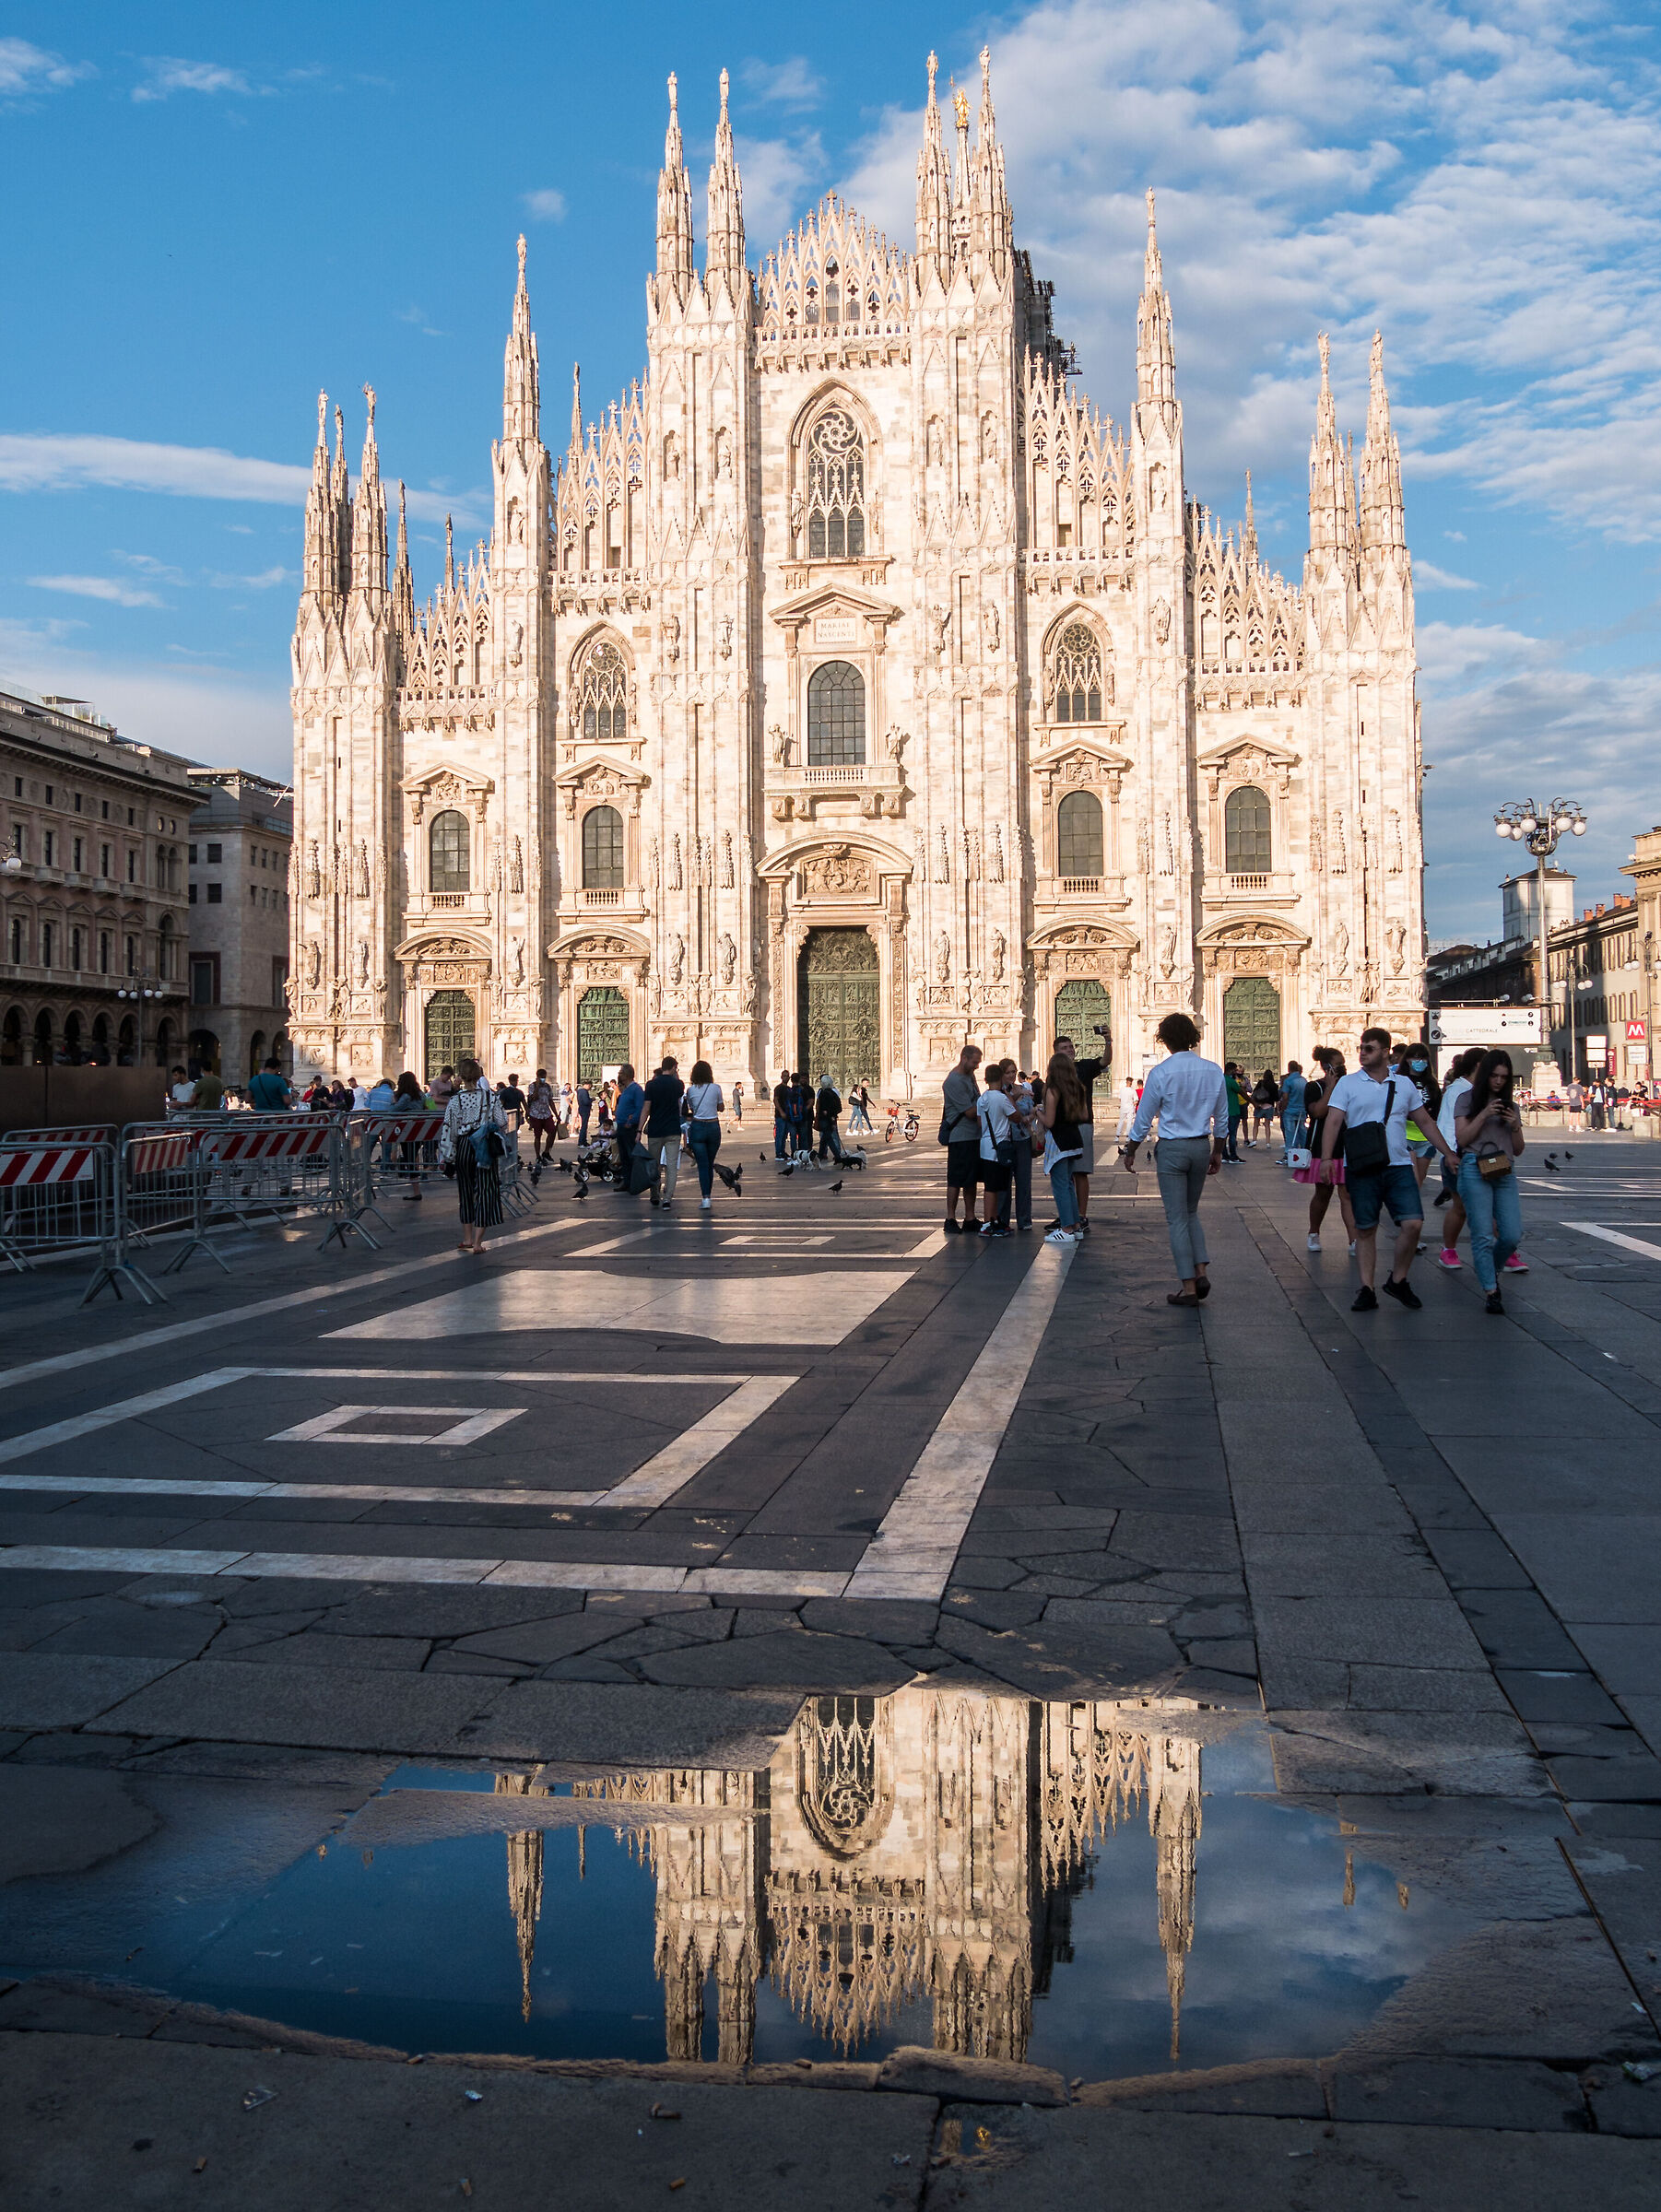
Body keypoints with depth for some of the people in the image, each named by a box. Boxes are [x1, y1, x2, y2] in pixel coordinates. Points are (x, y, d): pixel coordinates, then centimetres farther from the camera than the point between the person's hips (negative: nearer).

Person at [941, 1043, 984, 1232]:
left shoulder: (970, 1076, 13)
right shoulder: (954, 1081, -16)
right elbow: (970, 1112, -17)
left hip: (974, 1135, 9)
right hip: (960, 1137, -9)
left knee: (971, 1179, 12)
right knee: (956, 1180, -3)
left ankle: (969, 1219, 18)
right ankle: (950, 1219, 4)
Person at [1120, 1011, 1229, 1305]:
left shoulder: (1161, 1072, -12)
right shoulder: (1213, 1071, 1)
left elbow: (1143, 1118, -6)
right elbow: (1222, 1118, 8)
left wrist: (1130, 1151, 7)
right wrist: (1217, 1152, 21)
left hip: (1171, 1149, -4)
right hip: (1202, 1147, 4)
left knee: (1177, 1218, 2)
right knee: (1191, 1213, 21)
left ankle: (1189, 1287, 1)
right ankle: (1201, 1272, 6)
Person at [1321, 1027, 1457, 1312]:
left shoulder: (1404, 1085, 10)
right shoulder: (1348, 1084, 4)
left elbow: (1425, 1121, 17)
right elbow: (1333, 1122, -3)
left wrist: (1449, 1154, 15)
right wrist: (1326, 1159, -16)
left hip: (1399, 1166, 2)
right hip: (1361, 1168, -1)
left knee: (1413, 1224, -10)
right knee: (1365, 1229, 4)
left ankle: (1397, 1280, 10)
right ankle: (1366, 1290, 12)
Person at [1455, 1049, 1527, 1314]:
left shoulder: (1510, 1105, 19)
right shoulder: (1468, 1100, 8)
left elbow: (1519, 1150, 18)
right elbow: (1462, 1138, -2)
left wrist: (1515, 1126, 0)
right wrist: (1484, 1115, -11)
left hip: (1505, 1173, 4)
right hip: (1475, 1170, -4)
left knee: (1512, 1236, -4)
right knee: (1483, 1235, -10)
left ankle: (1490, 1269, 23)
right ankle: (1491, 1292, -7)